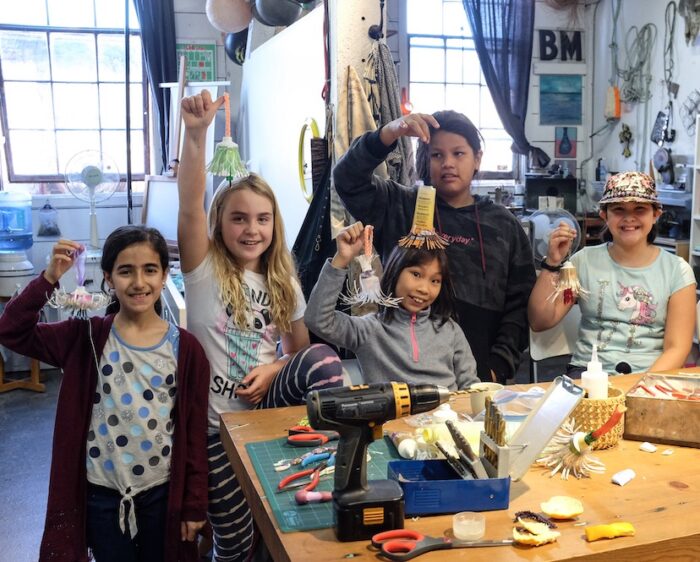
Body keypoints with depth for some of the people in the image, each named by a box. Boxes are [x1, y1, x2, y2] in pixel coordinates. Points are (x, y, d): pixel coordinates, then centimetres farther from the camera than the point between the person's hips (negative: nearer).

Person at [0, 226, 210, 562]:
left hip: (163, 493, 0)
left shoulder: (185, 348, -9)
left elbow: (195, 432, -5)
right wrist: (49, 278, -25)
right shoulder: (87, 337, -7)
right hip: (101, 493, 0)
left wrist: (195, 504, -3)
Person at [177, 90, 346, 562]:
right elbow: (190, 205, -24)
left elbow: (303, 349, 11)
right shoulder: (205, 269, -7)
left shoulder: (284, 283, 4)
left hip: (269, 404, 2)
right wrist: (196, 134, -38)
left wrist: (276, 369, -12)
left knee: (323, 359, -27)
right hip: (215, 418, -2)